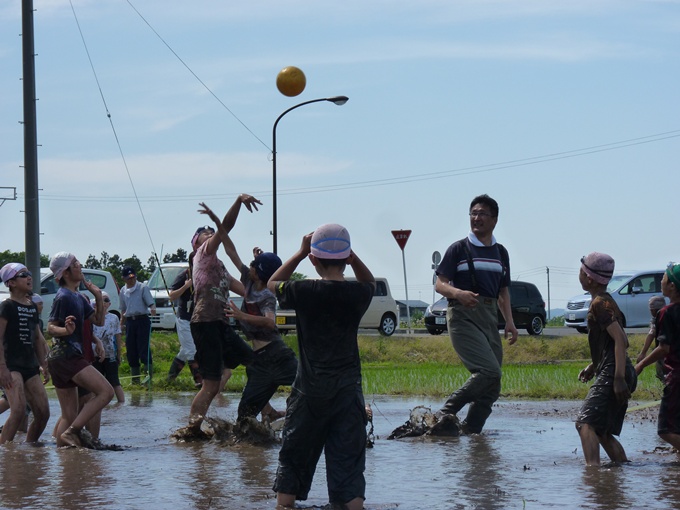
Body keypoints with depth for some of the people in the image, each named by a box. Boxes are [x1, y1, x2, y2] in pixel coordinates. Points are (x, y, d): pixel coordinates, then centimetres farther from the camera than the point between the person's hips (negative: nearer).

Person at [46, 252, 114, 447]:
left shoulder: (78, 297, 16)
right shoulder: (63, 297, -11)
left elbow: (98, 321, 20)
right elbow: (50, 327, -15)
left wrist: (98, 297, 9)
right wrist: (66, 330, -35)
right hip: (66, 356, -10)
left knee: (69, 416, 9)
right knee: (106, 391, -18)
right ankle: (72, 432, -20)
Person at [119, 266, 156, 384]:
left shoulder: (143, 288, -2)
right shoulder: (123, 291, 13)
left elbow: (151, 302, -10)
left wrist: (153, 308, -32)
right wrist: (122, 323, 16)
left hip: (142, 320, -5)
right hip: (130, 321, 5)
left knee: (144, 347, -13)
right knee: (131, 349, 5)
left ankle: (148, 373, -13)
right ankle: (135, 377, 12)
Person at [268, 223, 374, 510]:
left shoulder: (304, 292, -9)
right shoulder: (357, 294, -5)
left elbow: (272, 284, 13)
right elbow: (369, 282, 21)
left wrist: (300, 253, 10)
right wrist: (352, 256, 7)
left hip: (309, 392, -1)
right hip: (348, 390, 1)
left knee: (293, 461, 12)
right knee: (349, 465, 1)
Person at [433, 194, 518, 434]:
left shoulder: (501, 253, 17)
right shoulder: (459, 249, 1)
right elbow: (440, 284, -3)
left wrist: (509, 322, 9)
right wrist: (458, 293, -24)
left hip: (489, 317, 6)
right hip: (463, 315, -6)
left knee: (492, 387, 1)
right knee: (489, 372, -22)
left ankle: (470, 429, 8)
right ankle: (445, 415, -15)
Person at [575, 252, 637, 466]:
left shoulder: (600, 304, -11)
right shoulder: (606, 301, 20)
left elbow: (620, 340, -21)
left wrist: (619, 378, -25)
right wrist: (594, 366, 25)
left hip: (612, 374, -10)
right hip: (614, 374, 10)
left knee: (585, 422, -21)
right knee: (603, 432, 16)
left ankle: (592, 468, -35)